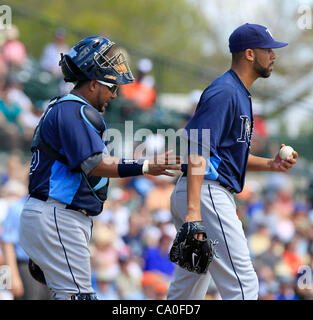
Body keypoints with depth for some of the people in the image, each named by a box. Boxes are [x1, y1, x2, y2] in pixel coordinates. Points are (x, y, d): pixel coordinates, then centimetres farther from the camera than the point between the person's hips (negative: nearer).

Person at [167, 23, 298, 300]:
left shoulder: (240, 95, 21)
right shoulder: (224, 92, -12)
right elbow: (198, 151, -22)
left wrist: (270, 165, 10)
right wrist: (193, 209, -31)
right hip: (207, 192, -11)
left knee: (187, 290, 13)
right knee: (242, 284, -13)